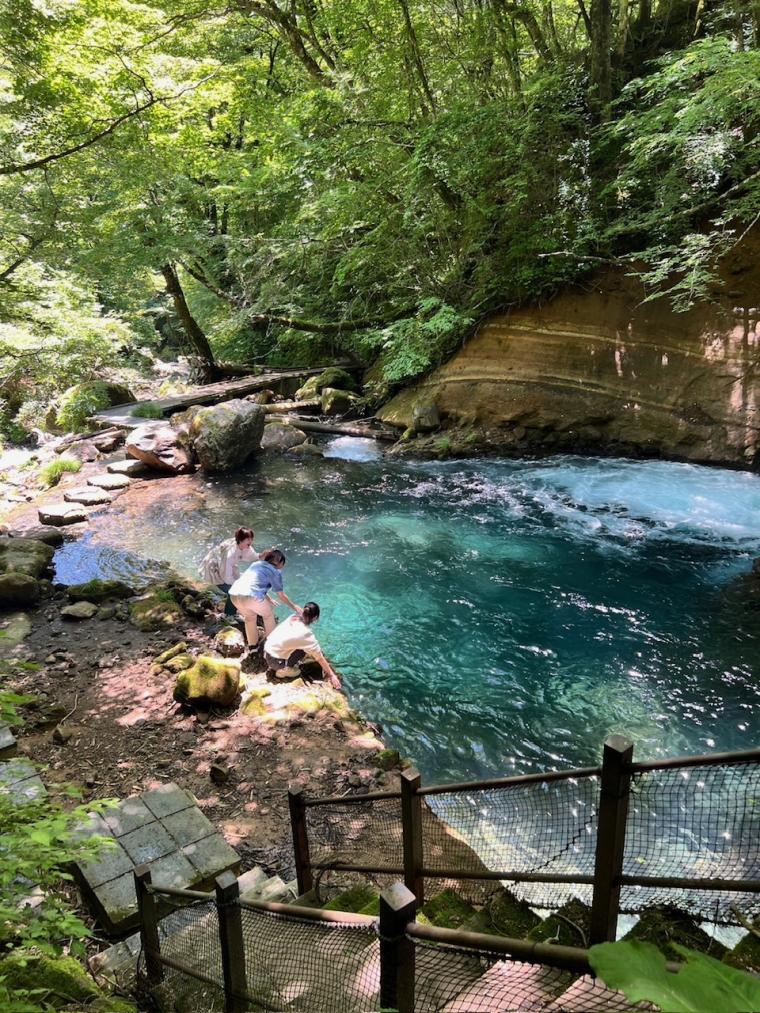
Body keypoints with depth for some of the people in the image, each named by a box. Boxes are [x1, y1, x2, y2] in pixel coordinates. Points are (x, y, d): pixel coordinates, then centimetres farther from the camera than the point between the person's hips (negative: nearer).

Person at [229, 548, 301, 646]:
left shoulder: (255, 564, 29)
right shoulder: (275, 572, 11)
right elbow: (281, 596, 15)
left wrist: (268, 599, 50)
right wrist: (294, 607, 28)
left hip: (234, 594, 6)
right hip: (251, 596, -6)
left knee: (250, 616, 32)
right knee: (268, 615, 23)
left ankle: (252, 645, 36)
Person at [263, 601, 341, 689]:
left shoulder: (292, 618, -2)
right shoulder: (306, 634, -20)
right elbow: (320, 658, -13)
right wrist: (332, 675, -5)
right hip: (275, 661, -7)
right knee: (307, 647, -4)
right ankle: (283, 670, 0)